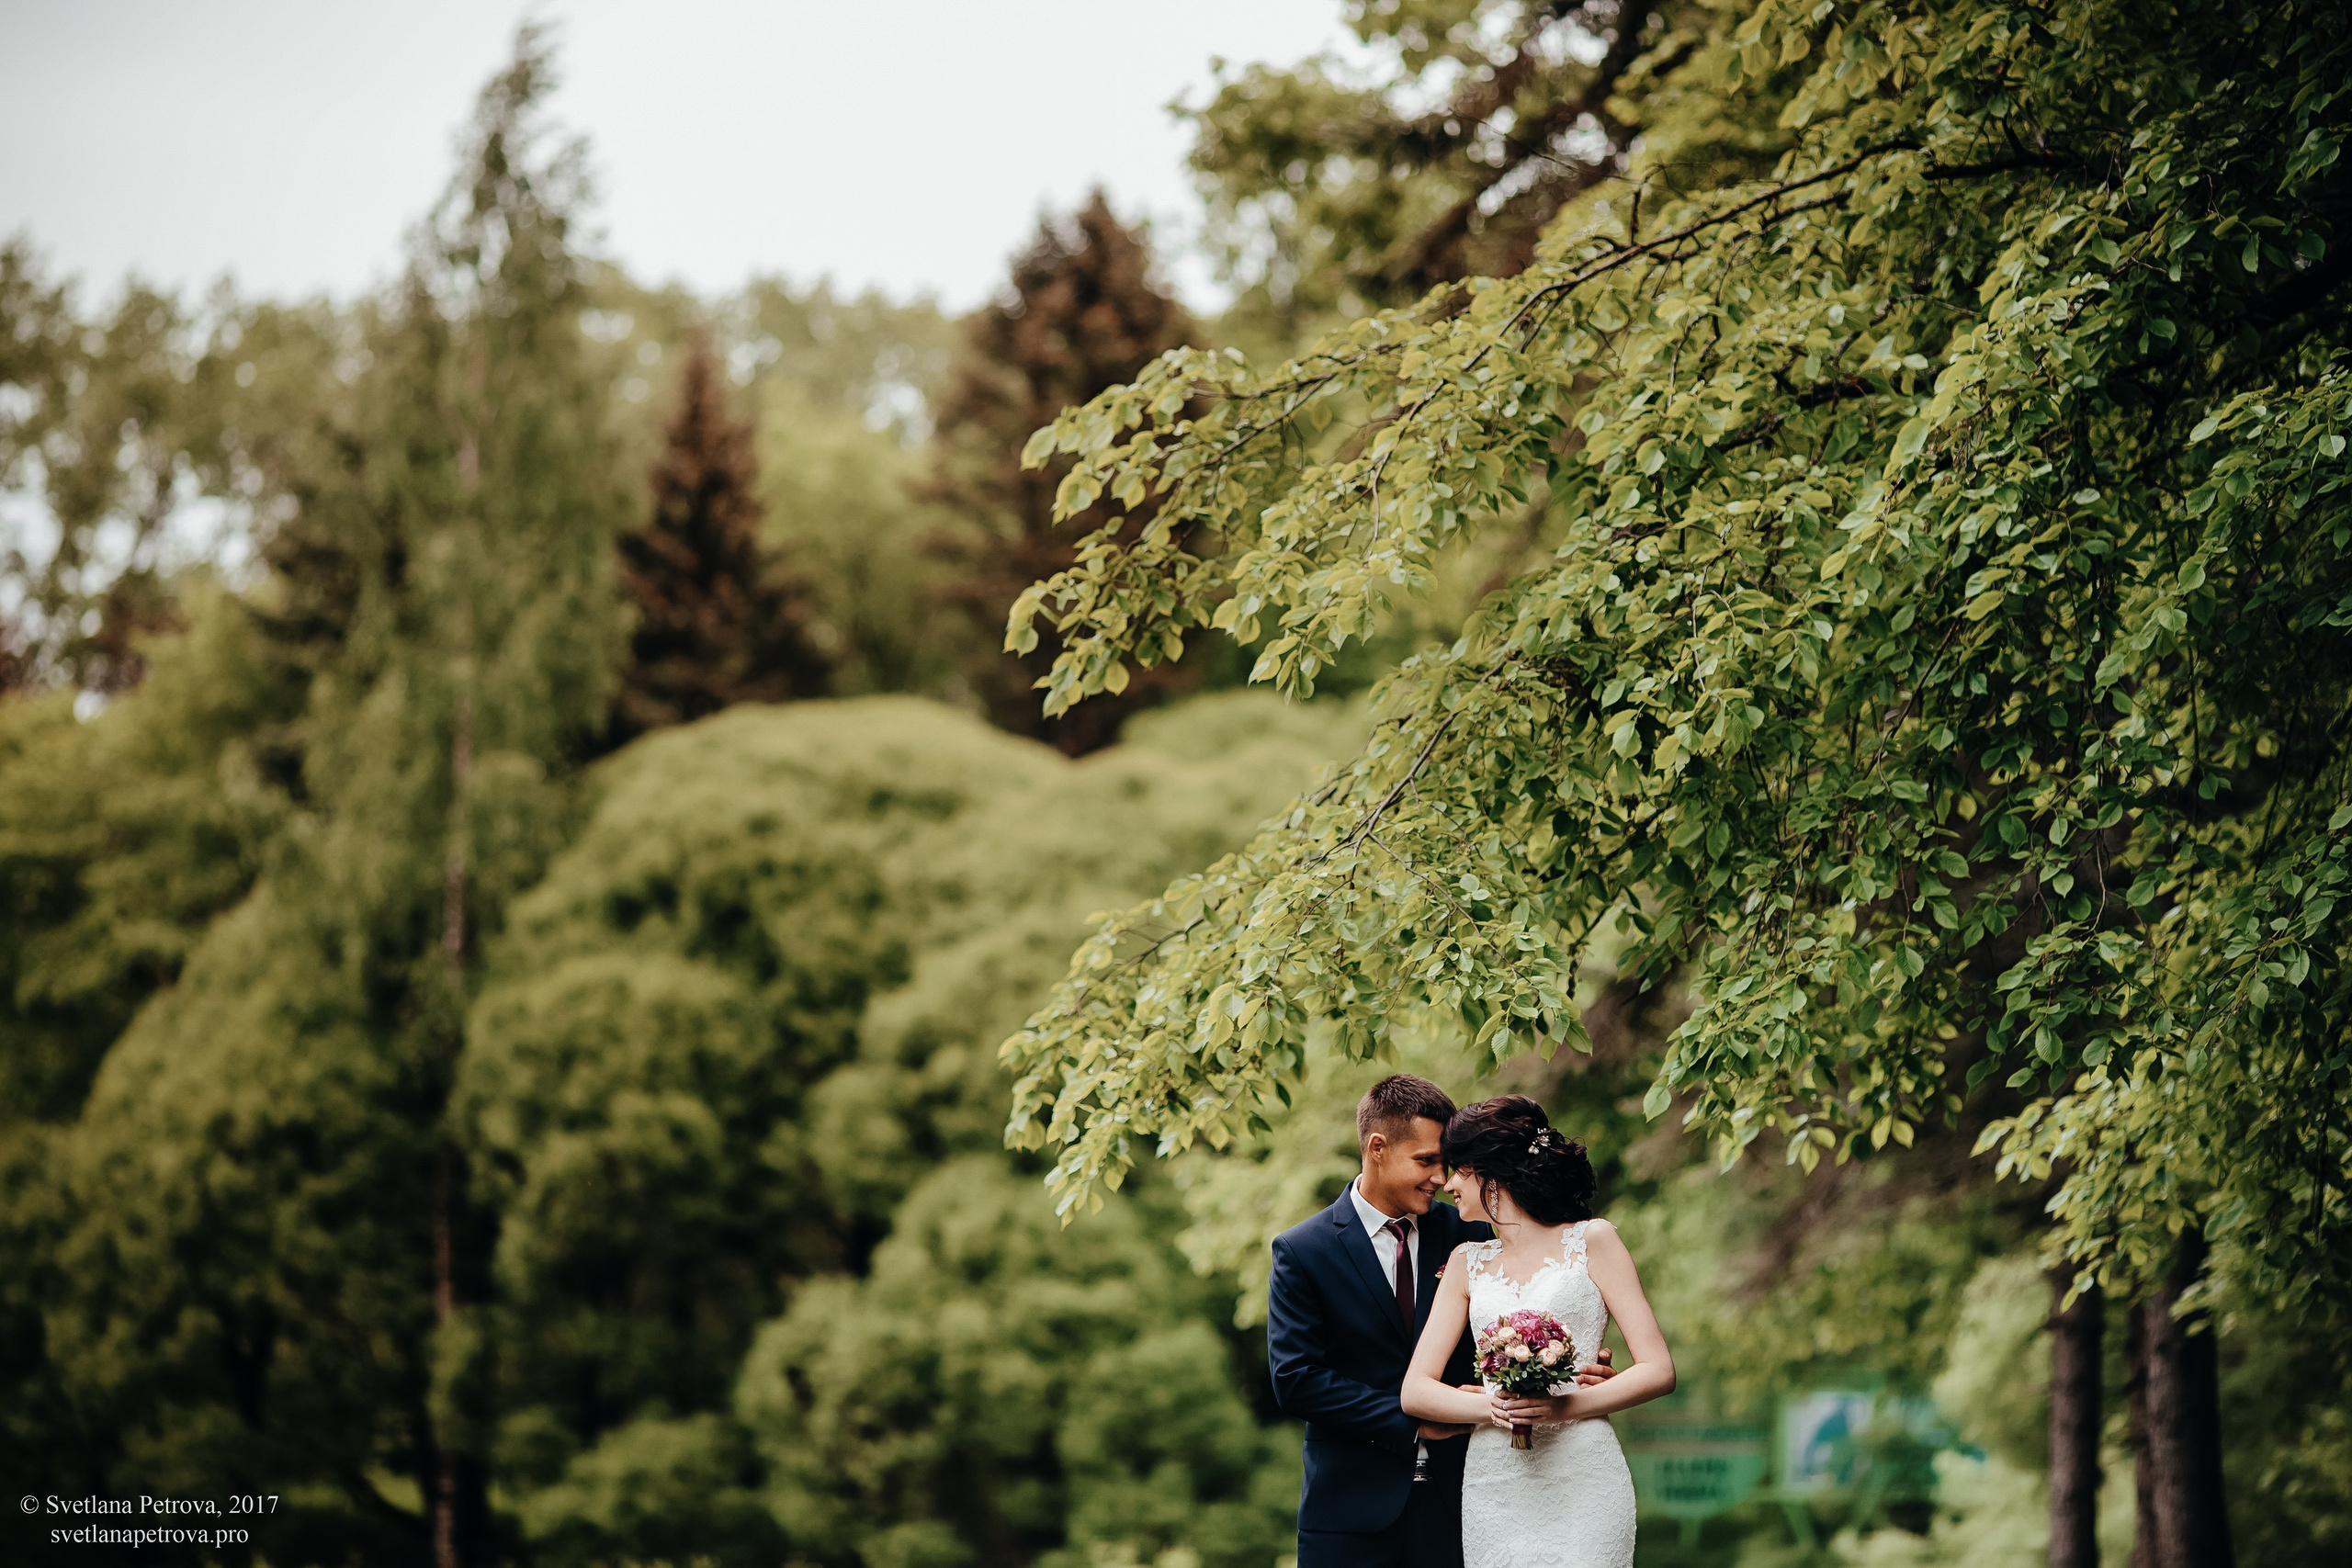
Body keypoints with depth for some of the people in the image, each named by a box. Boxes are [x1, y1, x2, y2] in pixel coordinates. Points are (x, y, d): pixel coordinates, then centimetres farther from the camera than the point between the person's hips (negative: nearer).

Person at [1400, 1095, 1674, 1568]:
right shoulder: (1468, 1262, 16)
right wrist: (1490, 1407, -12)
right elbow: (1415, 1391, 8)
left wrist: (1569, 1406, -16)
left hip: (1582, 1480, -3)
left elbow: (1659, 1370, -1)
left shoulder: (1590, 1241, 5)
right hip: (1494, 1485, 3)